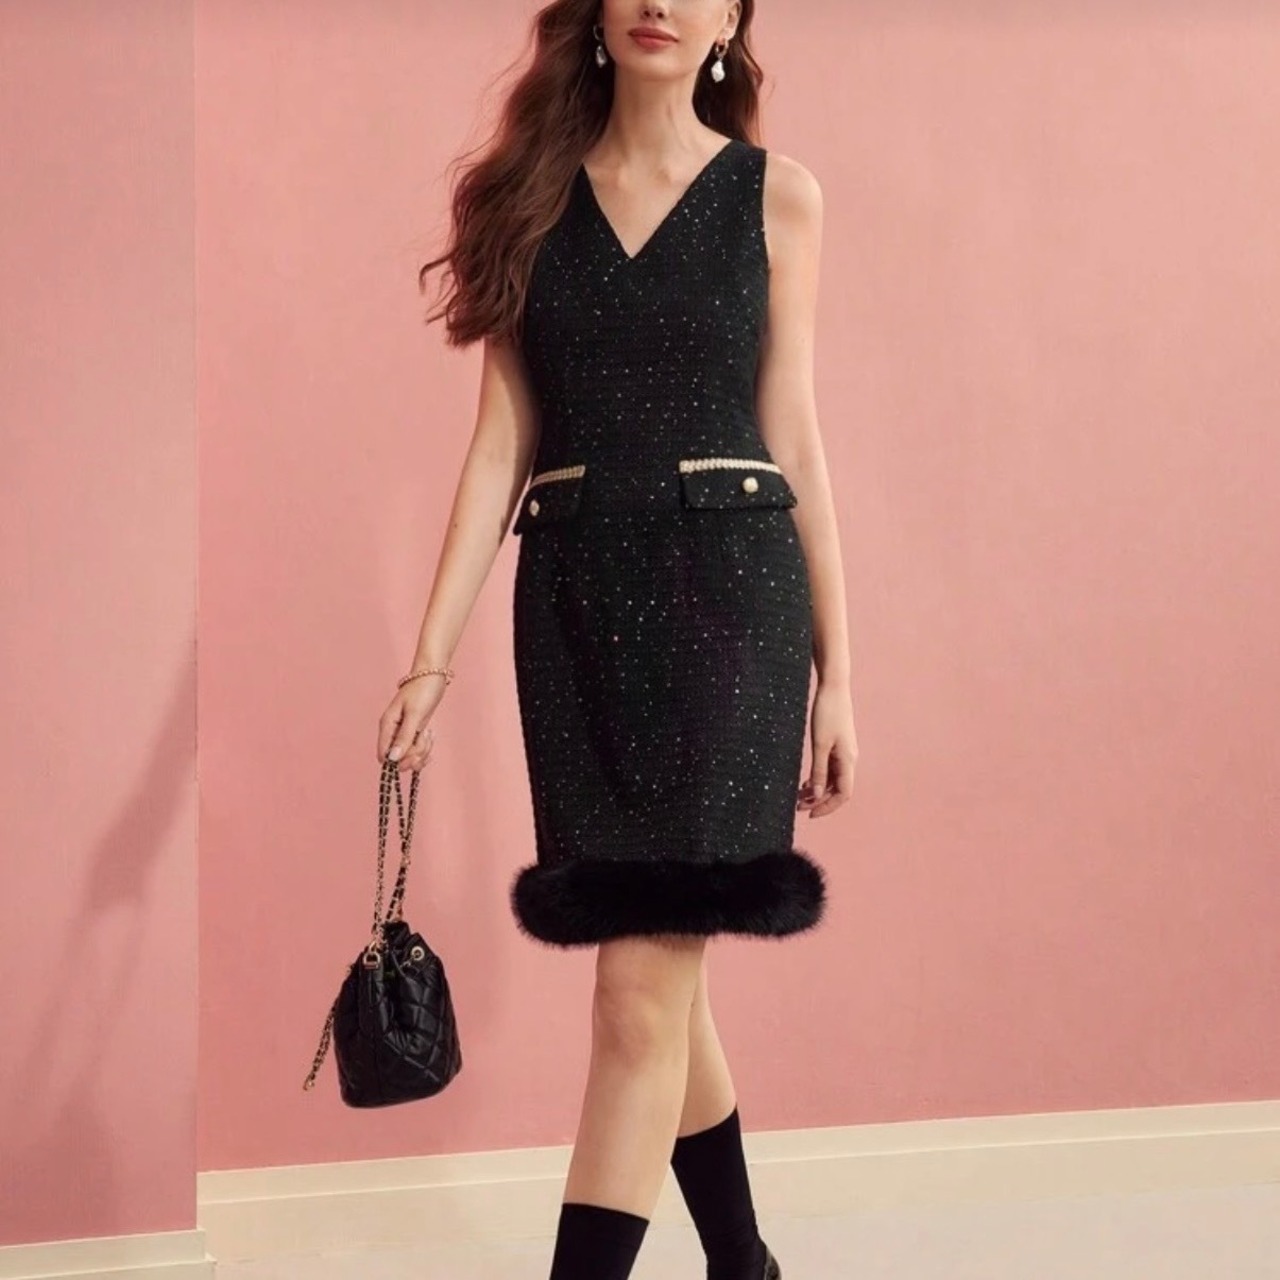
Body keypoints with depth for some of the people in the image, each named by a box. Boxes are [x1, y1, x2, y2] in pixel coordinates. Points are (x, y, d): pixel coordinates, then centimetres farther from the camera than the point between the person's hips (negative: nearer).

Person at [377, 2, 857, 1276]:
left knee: (641, 994, -8)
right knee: (660, 979, 12)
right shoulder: (532, 194, 10)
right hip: (577, 602, 3)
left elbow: (792, 439, 6)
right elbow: (501, 438, 6)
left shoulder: (777, 194, 5)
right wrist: (431, 654, -1)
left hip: (728, 595, -3)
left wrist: (835, 669, 5)